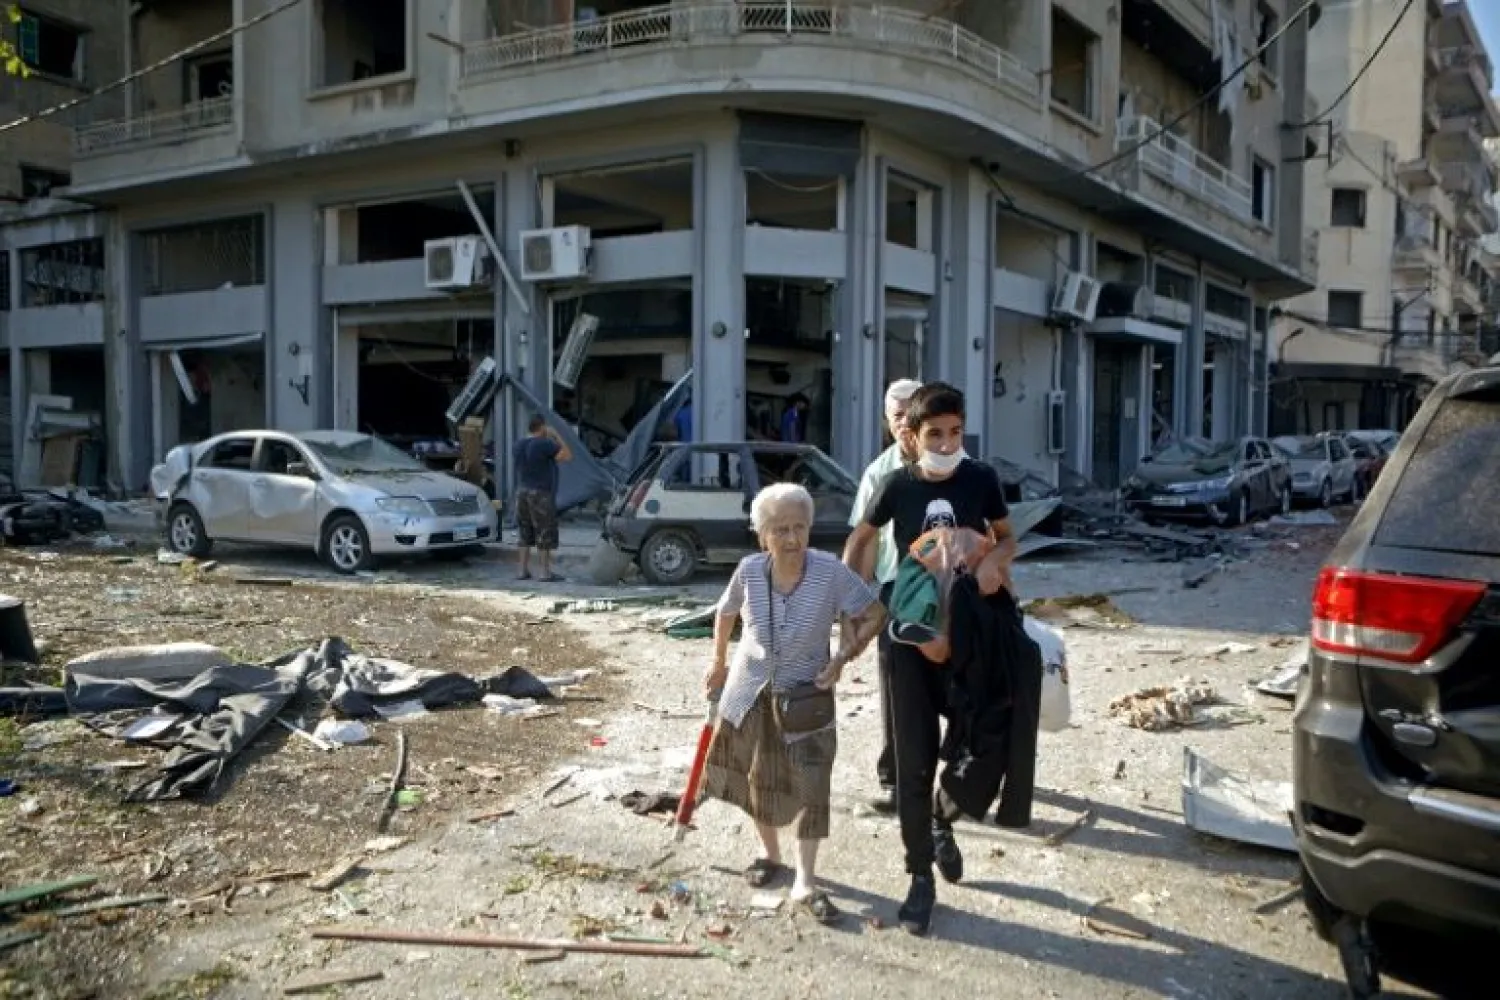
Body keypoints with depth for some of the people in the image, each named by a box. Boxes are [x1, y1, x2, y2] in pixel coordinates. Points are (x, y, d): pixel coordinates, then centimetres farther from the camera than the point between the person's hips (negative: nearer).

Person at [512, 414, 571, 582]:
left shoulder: (519, 445, 8)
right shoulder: (545, 444, -15)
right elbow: (567, 456, -13)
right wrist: (556, 436, -3)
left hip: (522, 492, 7)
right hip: (541, 494, -7)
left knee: (526, 533, 14)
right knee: (545, 534, -1)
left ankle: (523, 571, 15)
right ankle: (546, 573, 0)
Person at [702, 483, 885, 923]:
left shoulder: (831, 572, -21)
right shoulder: (749, 571, -14)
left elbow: (874, 615, -9)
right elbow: (725, 615, 6)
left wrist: (843, 658, -17)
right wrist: (718, 664, 13)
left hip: (807, 696, -2)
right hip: (751, 693, 2)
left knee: (813, 788, -5)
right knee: (759, 779, 17)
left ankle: (805, 884, 7)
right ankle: (769, 853, 41)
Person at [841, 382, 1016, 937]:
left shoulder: (980, 479, -5)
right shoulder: (897, 485, -6)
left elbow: (1006, 536, 9)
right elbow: (861, 537, 8)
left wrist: (995, 561, -14)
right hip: (912, 633, -1)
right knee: (914, 760, 0)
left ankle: (943, 825, 41)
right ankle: (921, 878, 13)